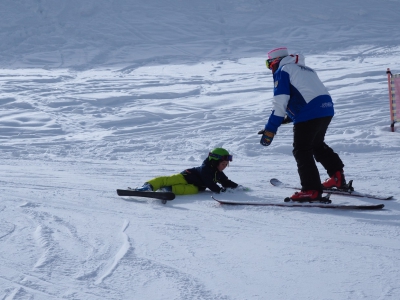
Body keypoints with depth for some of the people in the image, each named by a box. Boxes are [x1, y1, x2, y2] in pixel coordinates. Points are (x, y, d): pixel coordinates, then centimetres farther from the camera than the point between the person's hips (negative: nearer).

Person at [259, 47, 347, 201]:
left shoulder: (282, 71, 1)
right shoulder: (303, 68, 27)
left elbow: (280, 102, -9)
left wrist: (270, 130, -9)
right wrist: (289, 116, 37)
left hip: (309, 114, -9)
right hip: (327, 109, 9)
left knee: (301, 151, 0)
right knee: (317, 144, 28)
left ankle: (311, 190, -5)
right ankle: (337, 176, 32)